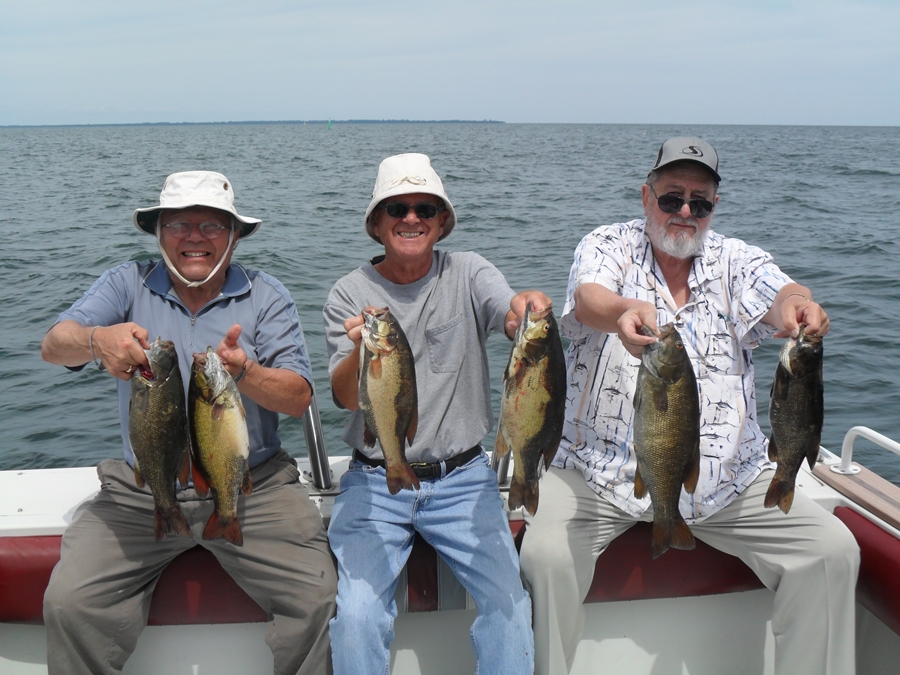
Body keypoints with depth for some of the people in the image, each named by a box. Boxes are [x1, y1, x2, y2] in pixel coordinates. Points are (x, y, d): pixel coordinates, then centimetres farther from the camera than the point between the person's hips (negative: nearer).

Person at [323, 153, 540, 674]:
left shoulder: (468, 274, 1)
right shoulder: (350, 294, 0)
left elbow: (510, 317, -19)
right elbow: (346, 397, -12)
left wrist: (529, 306, -43)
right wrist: (361, 350, -34)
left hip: (463, 478, 1)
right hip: (375, 481, 0)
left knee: (511, 605, -16)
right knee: (357, 616, -18)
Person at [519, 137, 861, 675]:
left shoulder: (736, 261, 7)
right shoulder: (608, 247, 1)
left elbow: (778, 295, -14)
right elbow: (589, 299, -21)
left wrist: (798, 307, -40)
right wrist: (624, 312, -46)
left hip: (727, 476, 3)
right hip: (605, 470, -2)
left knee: (834, 550, -10)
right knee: (546, 555, -25)